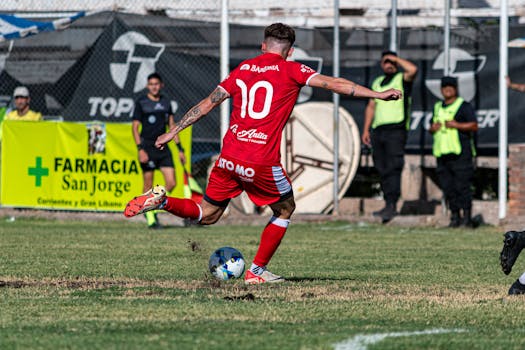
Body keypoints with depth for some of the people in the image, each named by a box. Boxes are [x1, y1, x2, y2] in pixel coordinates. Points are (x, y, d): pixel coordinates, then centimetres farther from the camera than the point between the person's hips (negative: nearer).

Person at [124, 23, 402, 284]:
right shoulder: (290, 71, 0)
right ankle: (257, 271, 19)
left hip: (228, 157, 4)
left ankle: (161, 201, -6)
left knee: (207, 215, 18)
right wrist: (378, 94, -10)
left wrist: (174, 131, 22)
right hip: (262, 163, -4)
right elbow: (332, 84, -9)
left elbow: (208, 103, 15)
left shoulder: (243, 68, 13)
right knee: (285, 210, 21)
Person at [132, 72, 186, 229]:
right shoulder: (141, 102, -2)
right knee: (148, 185, -2)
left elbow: (172, 126, 18)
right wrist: (140, 149, -15)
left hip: (163, 147, 4)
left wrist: (180, 149, 14)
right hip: (147, 148, -4)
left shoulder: (166, 103, 12)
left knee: (171, 183, -5)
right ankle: (150, 217, 8)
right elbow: (135, 127, -4)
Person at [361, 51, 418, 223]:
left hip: (396, 130, -7)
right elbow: (371, 106, 24)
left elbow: (413, 69, -20)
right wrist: (366, 130, 16)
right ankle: (389, 205, 8)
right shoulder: (377, 82, 22)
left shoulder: (402, 79, 3)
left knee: (393, 168, -15)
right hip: (378, 130, 7)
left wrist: (395, 58, -6)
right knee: (382, 169, 5)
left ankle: (391, 205, -21)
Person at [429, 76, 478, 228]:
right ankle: (455, 216, 10)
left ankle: (467, 218, -9)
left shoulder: (464, 106, 1)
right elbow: (432, 128, 30)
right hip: (442, 153, 7)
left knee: (462, 186, -10)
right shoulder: (438, 107, 21)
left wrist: (457, 125, -17)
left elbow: (474, 126, -6)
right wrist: (432, 128, 6)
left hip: (460, 153, -7)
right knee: (448, 188, 5)